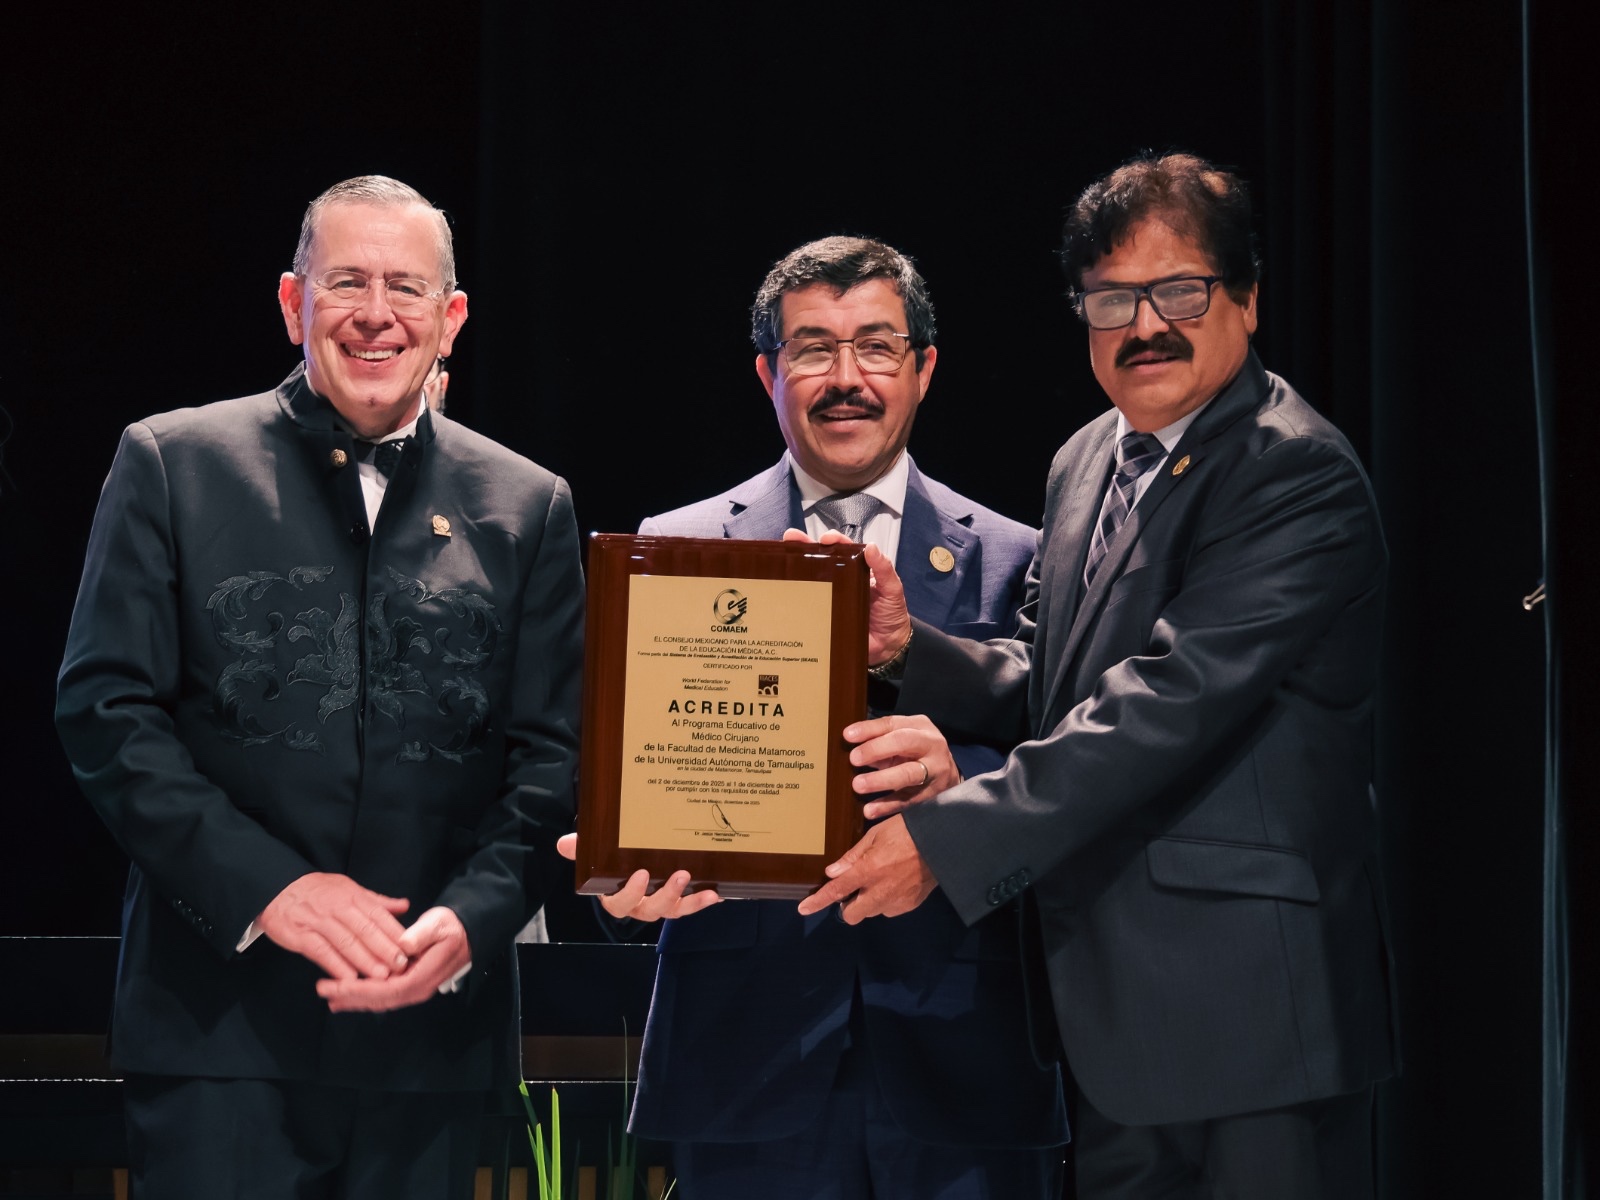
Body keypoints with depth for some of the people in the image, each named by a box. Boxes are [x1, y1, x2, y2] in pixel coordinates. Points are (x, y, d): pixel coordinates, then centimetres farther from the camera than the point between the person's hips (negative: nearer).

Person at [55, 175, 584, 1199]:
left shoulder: (527, 507, 10)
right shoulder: (172, 464, 4)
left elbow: (551, 757, 6)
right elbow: (107, 709, -2)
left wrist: (469, 921, -11)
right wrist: (264, 885, -13)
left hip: (432, 1032, 2)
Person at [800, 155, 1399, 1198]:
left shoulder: (1298, 476, -15)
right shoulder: (1087, 463, 14)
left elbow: (1170, 700, -24)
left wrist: (948, 840, -27)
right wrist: (908, 647, -6)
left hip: (1253, 1010, -8)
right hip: (1115, 1004, 8)